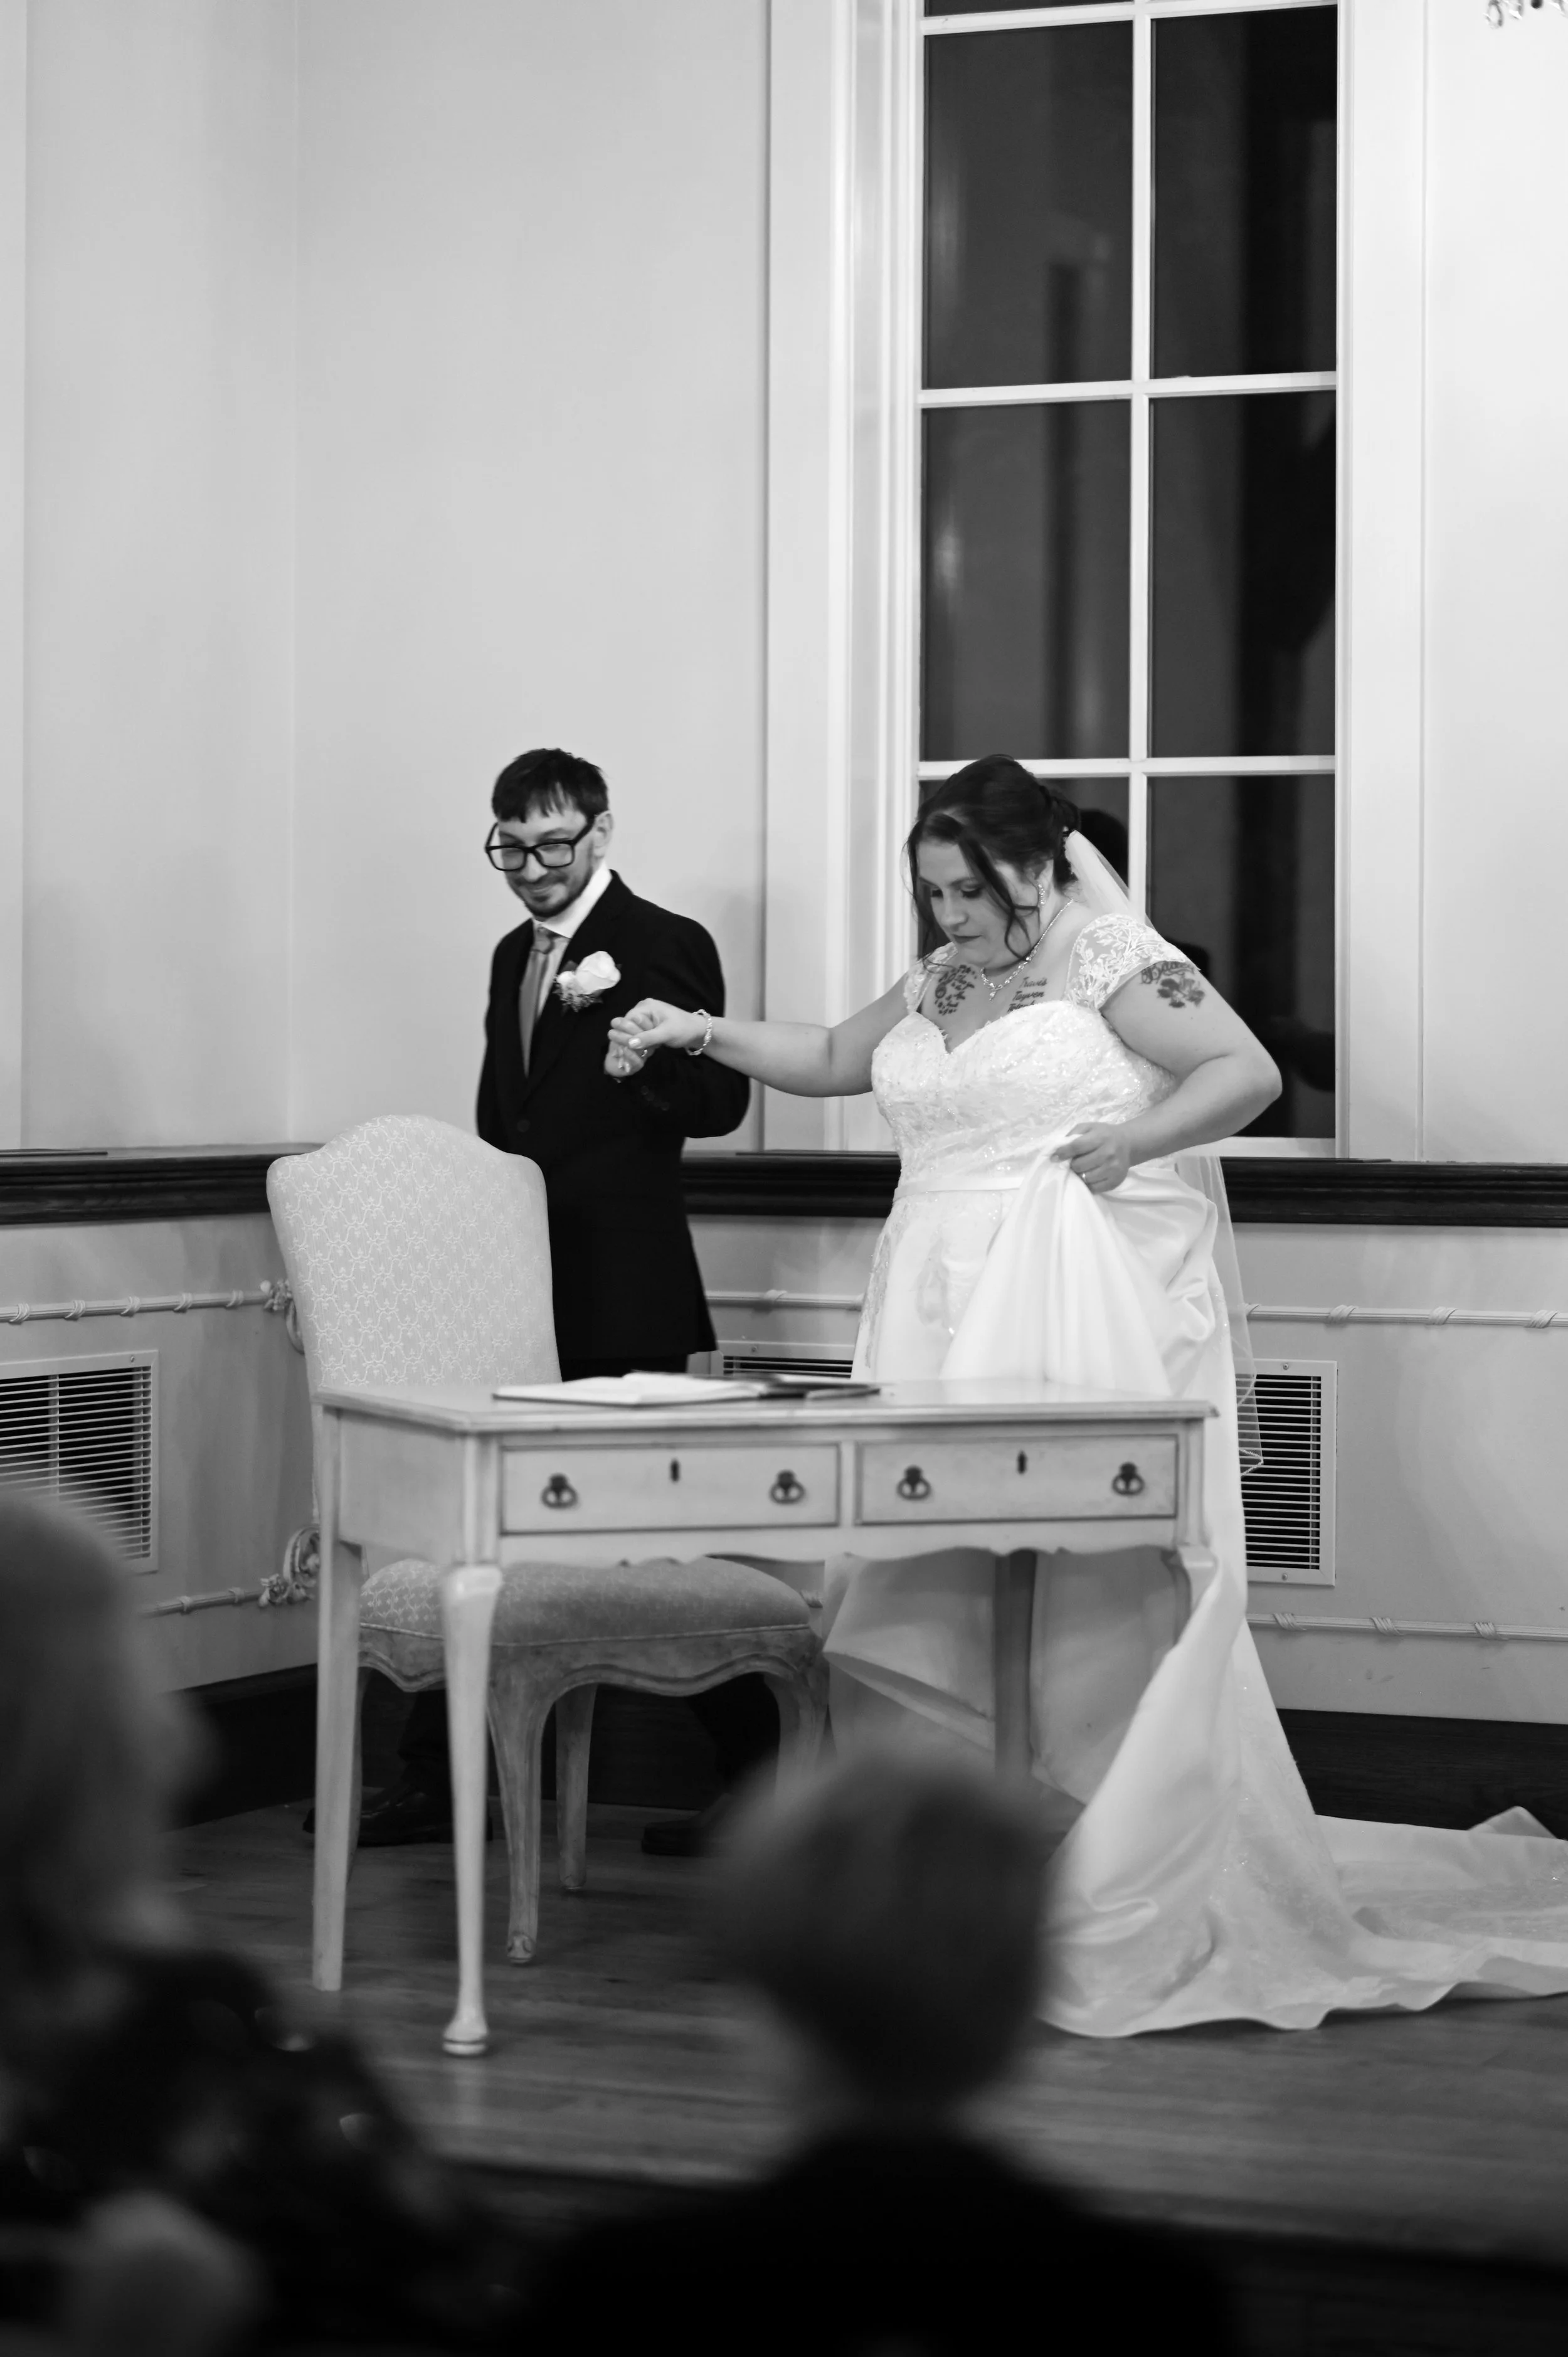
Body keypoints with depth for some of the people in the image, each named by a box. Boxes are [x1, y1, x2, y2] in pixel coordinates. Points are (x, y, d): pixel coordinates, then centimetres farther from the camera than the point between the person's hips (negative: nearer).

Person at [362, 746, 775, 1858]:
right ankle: (434, 1778, 12)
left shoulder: (667, 946, -7)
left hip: (621, 1291, -8)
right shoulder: (515, 956, 18)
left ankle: (758, 1775, 7)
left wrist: (649, 1062, -32)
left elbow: (723, 1102, -13)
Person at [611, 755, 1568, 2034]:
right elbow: (834, 1059, 31)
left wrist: (1134, 1139, -21)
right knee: (935, 1598, 0)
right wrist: (705, 1033, 19)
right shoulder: (933, 988, 18)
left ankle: (1133, 1904, -4)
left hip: (1082, 1328, -7)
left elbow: (1249, 1071, -9)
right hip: (948, 1327, 7)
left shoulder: (1114, 963, -4)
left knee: (1099, 1610, -8)